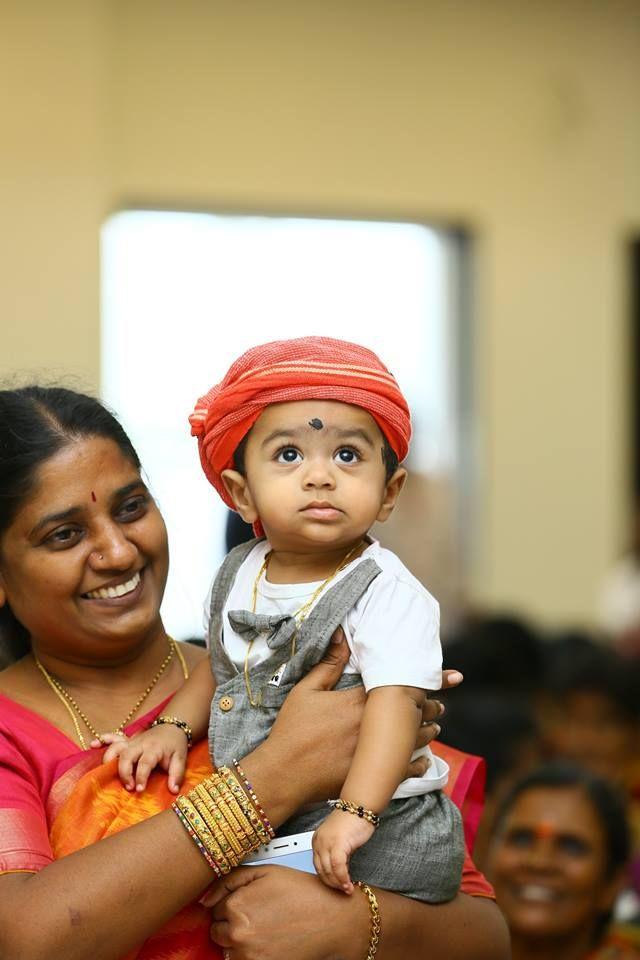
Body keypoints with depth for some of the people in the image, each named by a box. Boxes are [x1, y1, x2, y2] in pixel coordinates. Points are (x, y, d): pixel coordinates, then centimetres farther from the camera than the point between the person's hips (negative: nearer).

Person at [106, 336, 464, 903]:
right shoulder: (240, 576, 8)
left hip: (382, 836, -7)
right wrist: (174, 728, 7)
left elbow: (394, 705, -24)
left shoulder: (389, 595, -14)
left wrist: (353, 814, -34)